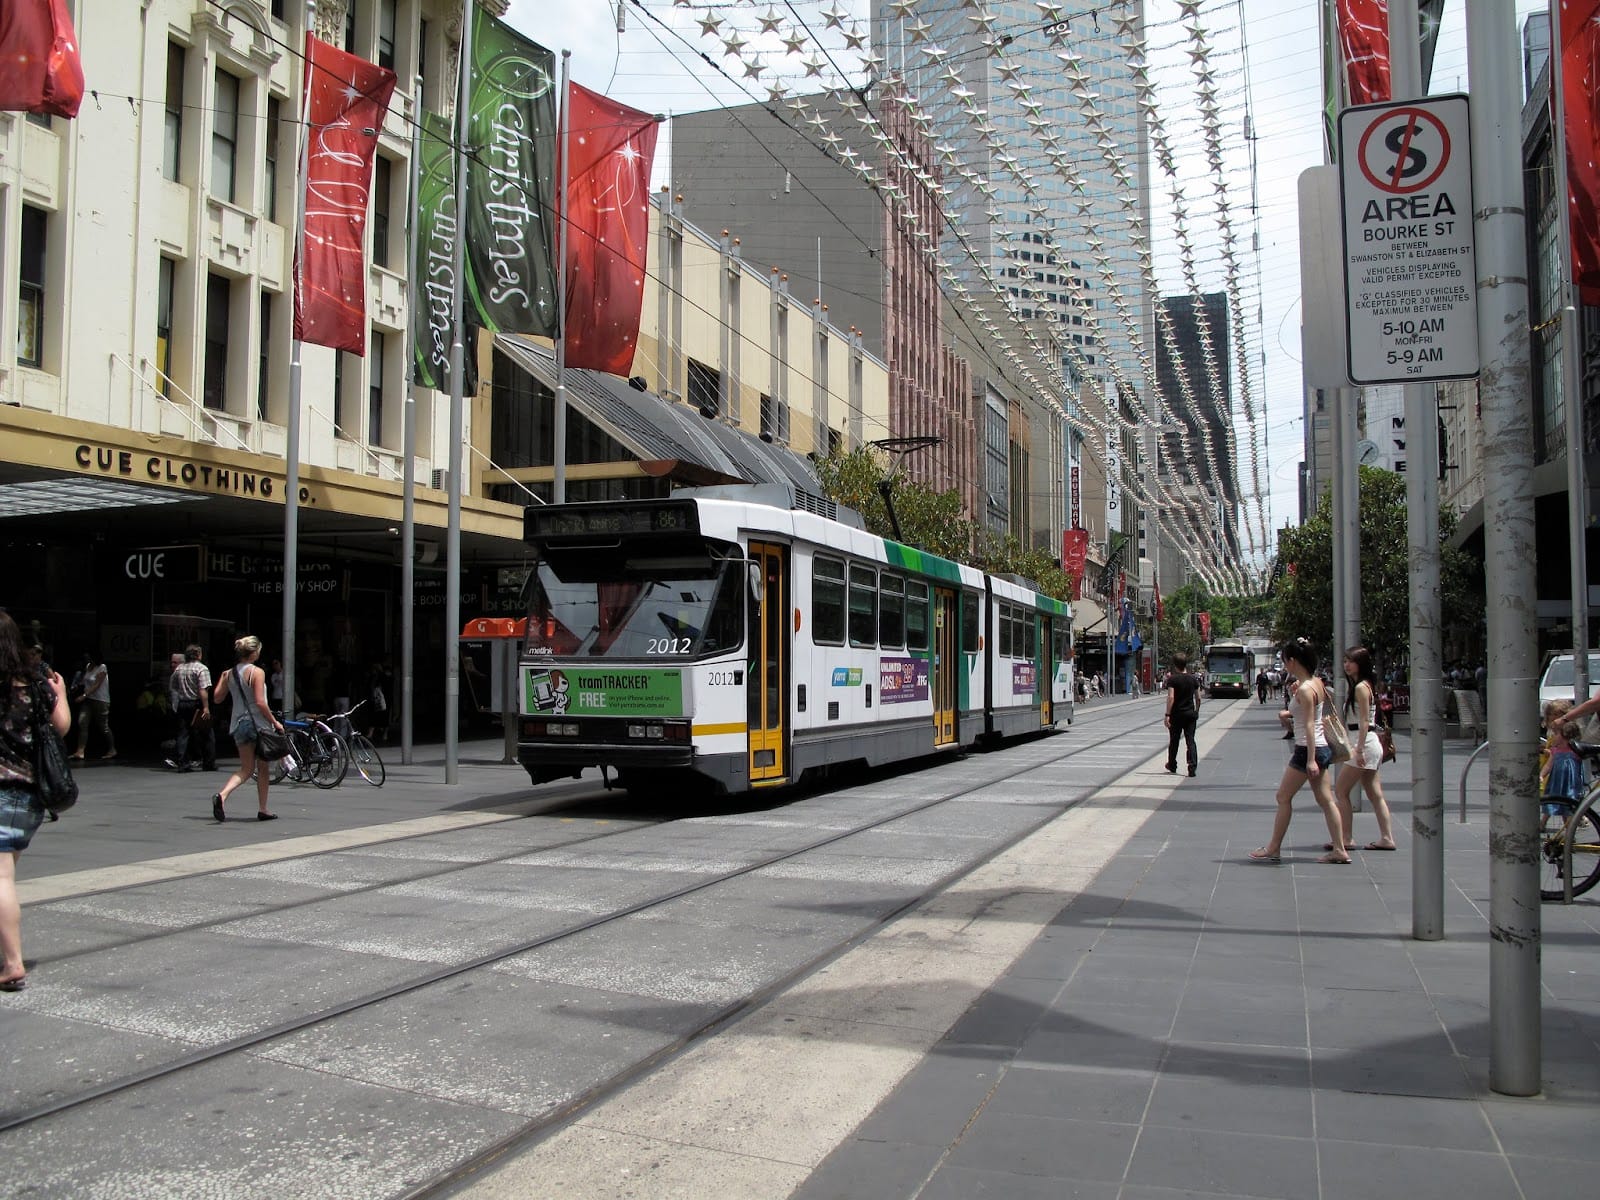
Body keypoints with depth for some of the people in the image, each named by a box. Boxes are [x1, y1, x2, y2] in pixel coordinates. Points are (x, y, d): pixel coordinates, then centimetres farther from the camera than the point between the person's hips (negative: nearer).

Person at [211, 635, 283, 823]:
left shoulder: (230, 674, 5)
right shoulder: (257, 672, -13)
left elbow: (216, 698, 11)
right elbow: (260, 702, -19)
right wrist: (275, 722, -10)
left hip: (239, 724, 5)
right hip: (258, 723, -5)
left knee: (246, 768, 11)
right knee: (263, 768, 10)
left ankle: (222, 795, -15)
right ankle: (262, 810, 15)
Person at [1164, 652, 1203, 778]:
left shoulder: (1173, 679, -10)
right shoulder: (1193, 679, 3)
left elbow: (1171, 697, -17)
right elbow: (1198, 698, 7)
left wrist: (1167, 714, -16)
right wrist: (1197, 711, 21)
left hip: (1176, 714, -2)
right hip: (1190, 714, 2)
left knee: (1173, 741, 12)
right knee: (1190, 741, 1)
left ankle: (1172, 767, 27)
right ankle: (1192, 768, -12)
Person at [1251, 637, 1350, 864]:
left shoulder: (1305, 690, -18)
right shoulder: (1317, 683, 9)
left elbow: (1309, 726, -21)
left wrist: (1311, 760, -23)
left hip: (1307, 750, -9)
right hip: (1321, 748, 9)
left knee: (1283, 797, 1)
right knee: (1325, 799, 9)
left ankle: (1274, 849, 8)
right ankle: (1339, 850, 10)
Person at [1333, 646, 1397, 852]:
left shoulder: (1361, 687, -13)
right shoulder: (1367, 685, 15)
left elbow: (1364, 721, -19)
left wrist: (1359, 749, -22)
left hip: (1365, 743, -10)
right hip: (1372, 744, 10)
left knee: (1341, 791, -5)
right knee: (1375, 794, 11)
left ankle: (1347, 839, -3)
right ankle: (1387, 838, 13)